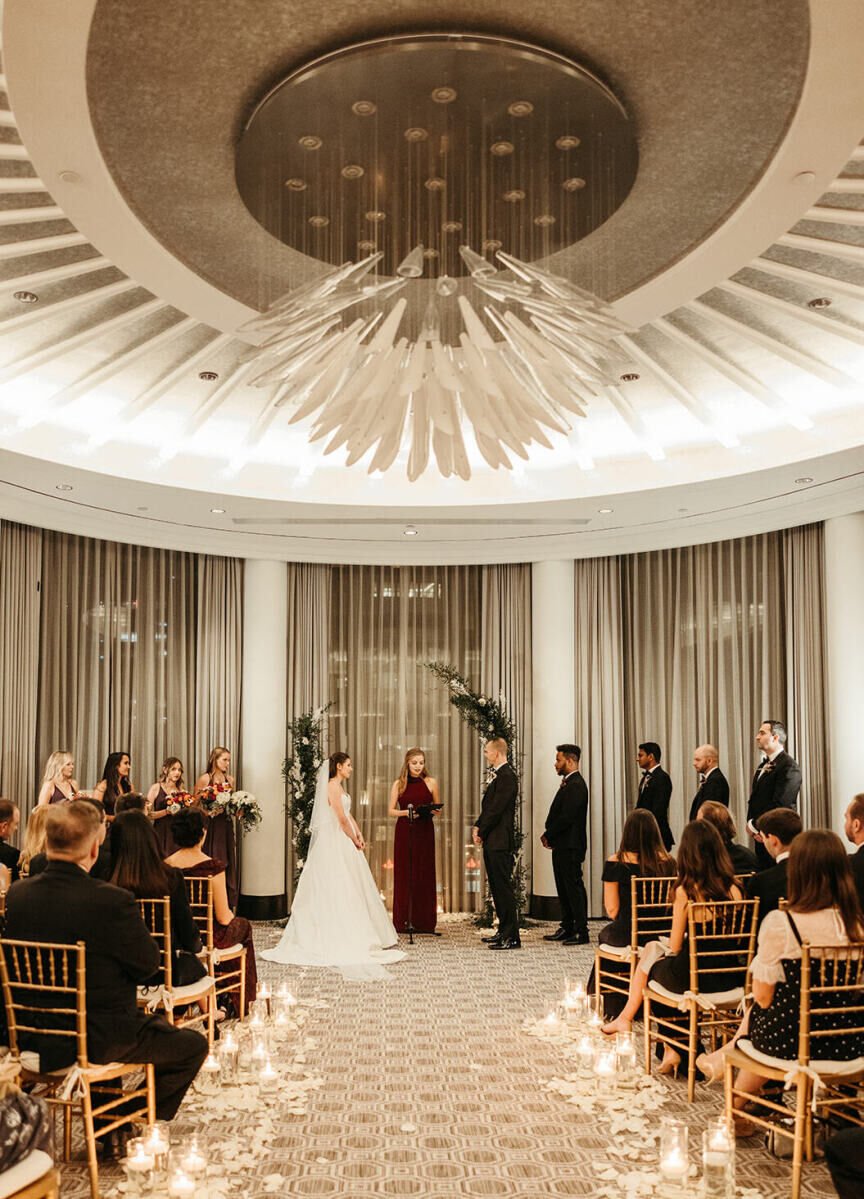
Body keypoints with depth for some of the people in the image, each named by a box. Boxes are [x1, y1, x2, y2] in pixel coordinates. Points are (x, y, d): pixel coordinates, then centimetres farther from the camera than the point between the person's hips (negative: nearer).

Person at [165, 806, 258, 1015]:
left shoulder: (166, 866, -9)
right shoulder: (213, 867, -23)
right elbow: (223, 917, -17)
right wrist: (231, 915, 8)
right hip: (208, 937, -5)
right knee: (243, 925, 27)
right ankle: (240, 1002, 42)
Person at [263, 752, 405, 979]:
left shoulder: (337, 786, 15)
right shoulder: (333, 786, -16)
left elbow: (349, 815, 16)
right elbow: (342, 819, -18)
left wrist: (359, 836, 4)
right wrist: (354, 841, -8)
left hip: (342, 842, 10)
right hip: (335, 843, -10)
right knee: (340, 890, -6)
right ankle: (344, 938, -3)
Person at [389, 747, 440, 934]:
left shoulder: (430, 782, 4)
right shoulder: (399, 784, 4)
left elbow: (437, 806, 12)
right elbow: (391, 811, 5)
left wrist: (431, 811, -10)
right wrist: (406, 812, -14)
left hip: (425, 831, 0)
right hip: (404, 832, 0)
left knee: (425, 874, 1)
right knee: (403, 874, -1)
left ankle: (424, 922, 7)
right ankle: (402, 922, 5)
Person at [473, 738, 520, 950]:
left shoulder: (507, 777, -16)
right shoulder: (499, 775, 17)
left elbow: (496, 809, -19)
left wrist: (481, 832, -10)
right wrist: (478, 827, 5)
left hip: (500, 843, -11)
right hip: (492, 842, 11)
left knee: (503, 887, -8)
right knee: (497, 887, 15)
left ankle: (512, 937, -4)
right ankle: (504, 931, 23)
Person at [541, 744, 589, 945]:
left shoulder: (576, 785, -17)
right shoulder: (568, 784, 17)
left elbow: (566, 817, -22)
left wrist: (548, 835, -12)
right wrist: (549, 835, 5)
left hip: (570, 846, -11)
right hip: (562, 846, 11)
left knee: (574, 887, -5)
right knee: (564, 888, 15)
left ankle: (581, 932, 0)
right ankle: (567, 928, 22)